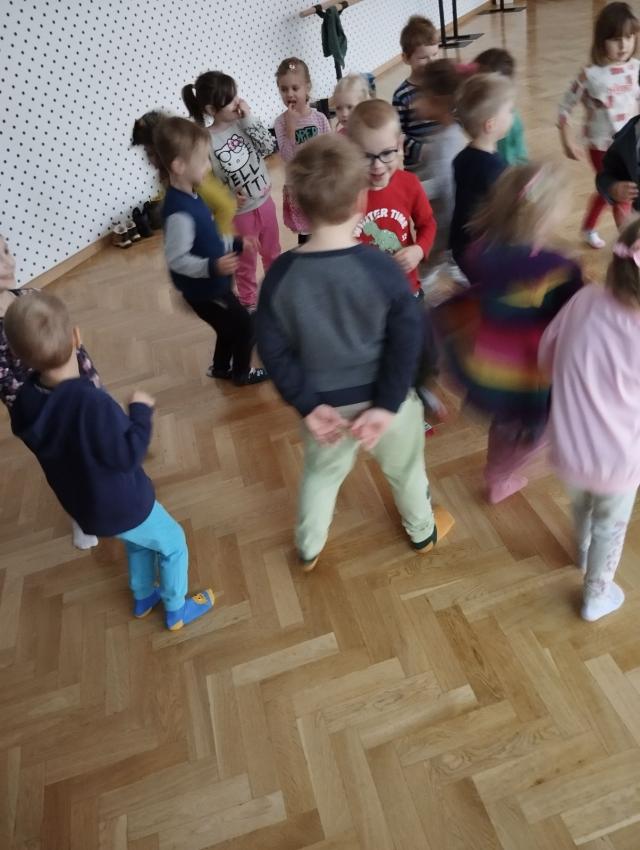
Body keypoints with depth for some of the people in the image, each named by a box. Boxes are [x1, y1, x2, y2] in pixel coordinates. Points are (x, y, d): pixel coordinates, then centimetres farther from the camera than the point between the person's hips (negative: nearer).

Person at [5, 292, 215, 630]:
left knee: (138, 541, 34)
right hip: (124, 506, -7)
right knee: (173, 544, 21)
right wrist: (141, 411, -16)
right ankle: (176, 611, 39)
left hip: (84, 506, 7)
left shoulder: (26, 402, -14)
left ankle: (143, 598, 54)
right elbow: (128, 455, -29)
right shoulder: (90, 402, -38)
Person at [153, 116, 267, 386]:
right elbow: (177, 259, -29)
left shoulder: (190, 197, 1)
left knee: (231, 326, 25)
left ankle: (221, 368, 46)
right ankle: (241, 373, 30)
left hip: (214, 284, 9)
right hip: (202, 289, -9)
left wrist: (235, 244, 10)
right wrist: (212, 266, -39)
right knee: (244, 325, 8)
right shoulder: (179, 211, -30)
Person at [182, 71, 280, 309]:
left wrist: (249, 118, -18)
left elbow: (268, 147, -13)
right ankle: (249, 302, 37)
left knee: (272, 252, 25)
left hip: (265, 202, 5)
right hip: (240, 213, -5)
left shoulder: (242, 123, -7)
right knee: (246, 262, 15)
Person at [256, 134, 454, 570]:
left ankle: (309, 549, 49)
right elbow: (408, 340, -19)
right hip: (382, 396, -2)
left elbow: (273, 348, -11)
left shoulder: (282, 274, -16)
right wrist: (388, 404, -12)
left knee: (321, 472, 28)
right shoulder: (381, 268, -23)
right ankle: (423, 531, 53)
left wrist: (308, 405, -7)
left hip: (325, 402, 2)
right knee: (405, 467, 26)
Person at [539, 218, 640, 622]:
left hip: (568, 449, 3)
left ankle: (584, 553, 67)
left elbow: (546, 355, 0)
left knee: (582, 502, 36)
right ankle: (596, 597, 52)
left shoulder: (585, 300, -17)